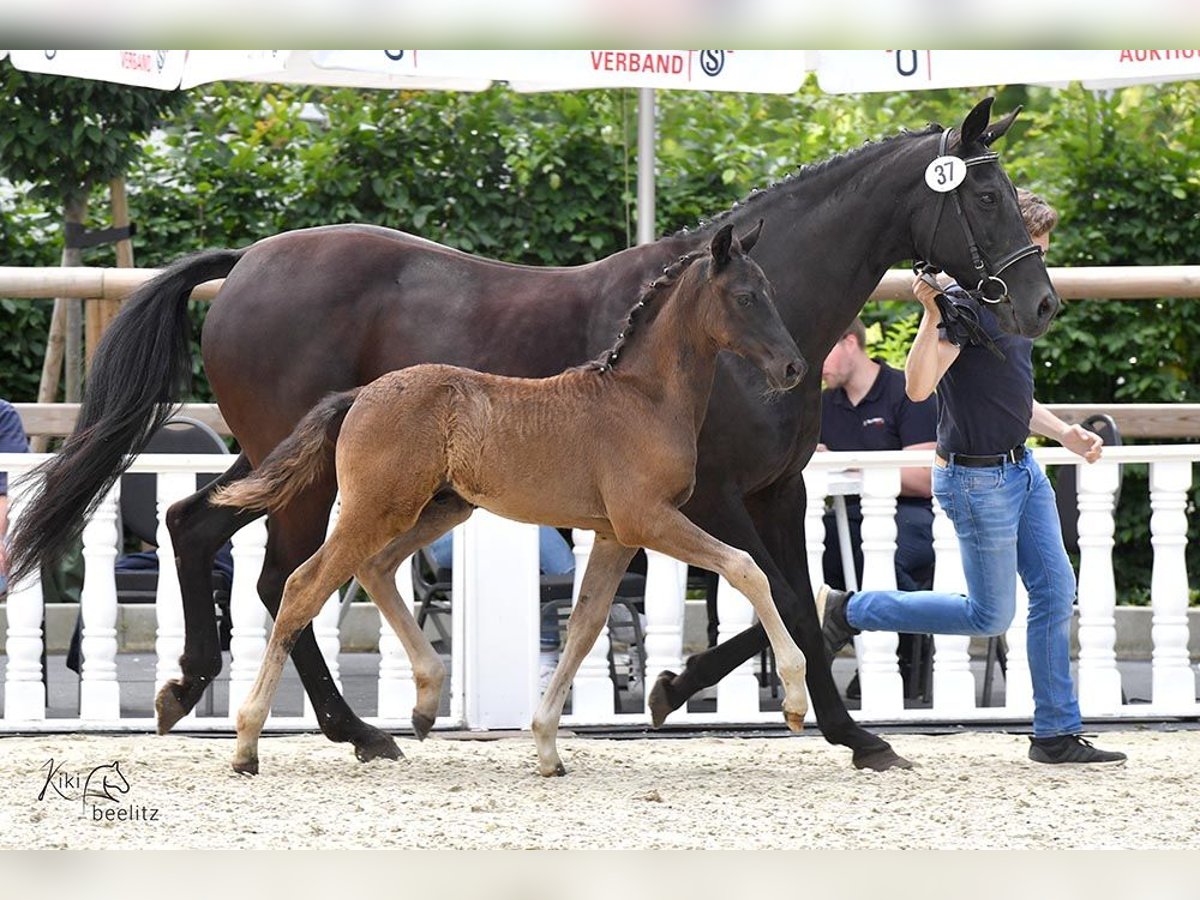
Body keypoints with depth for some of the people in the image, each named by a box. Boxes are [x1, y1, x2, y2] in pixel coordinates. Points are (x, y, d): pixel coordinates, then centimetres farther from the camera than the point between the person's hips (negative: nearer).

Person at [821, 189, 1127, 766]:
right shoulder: (964, 306, -18)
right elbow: (918, 388, -28)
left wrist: (1065, 434, 14)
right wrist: (932, 317, -40)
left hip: (1020, 469, 9)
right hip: (976, 477, -9)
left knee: (1056, 594, 5)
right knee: (990, 616, -2)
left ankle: (1057, 735, 11)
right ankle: (846, 610, 10)